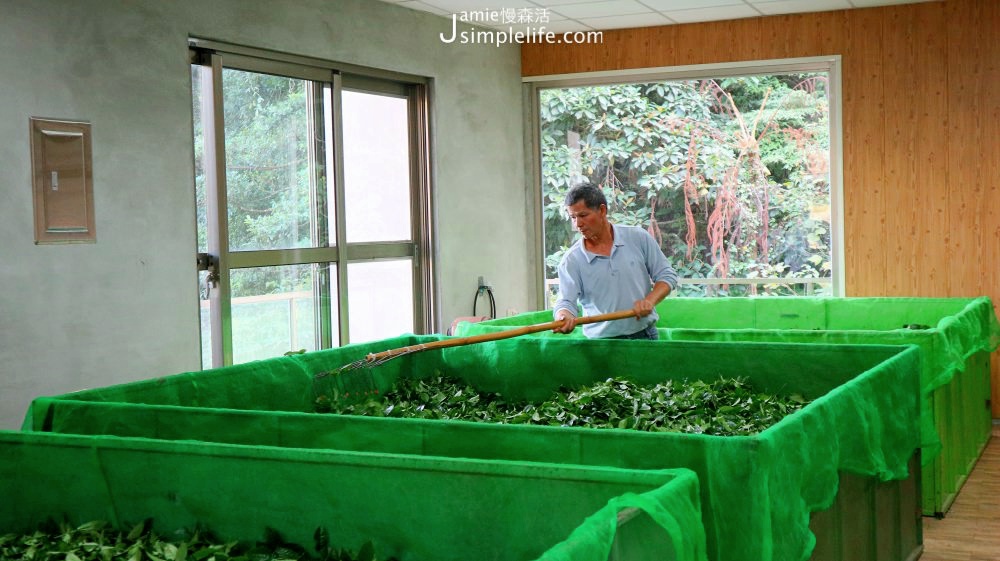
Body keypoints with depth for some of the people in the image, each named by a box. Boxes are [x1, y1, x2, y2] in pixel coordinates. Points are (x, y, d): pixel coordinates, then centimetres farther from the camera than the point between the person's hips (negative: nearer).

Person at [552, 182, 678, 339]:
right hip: (601, 341, -1)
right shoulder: (571, 261, -5)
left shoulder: (638, 237, -1)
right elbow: (566, 301, -12)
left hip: (644, 336, 1)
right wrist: (564, 317, -36)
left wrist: (650, 300, -15)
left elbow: (667, 275, 3)